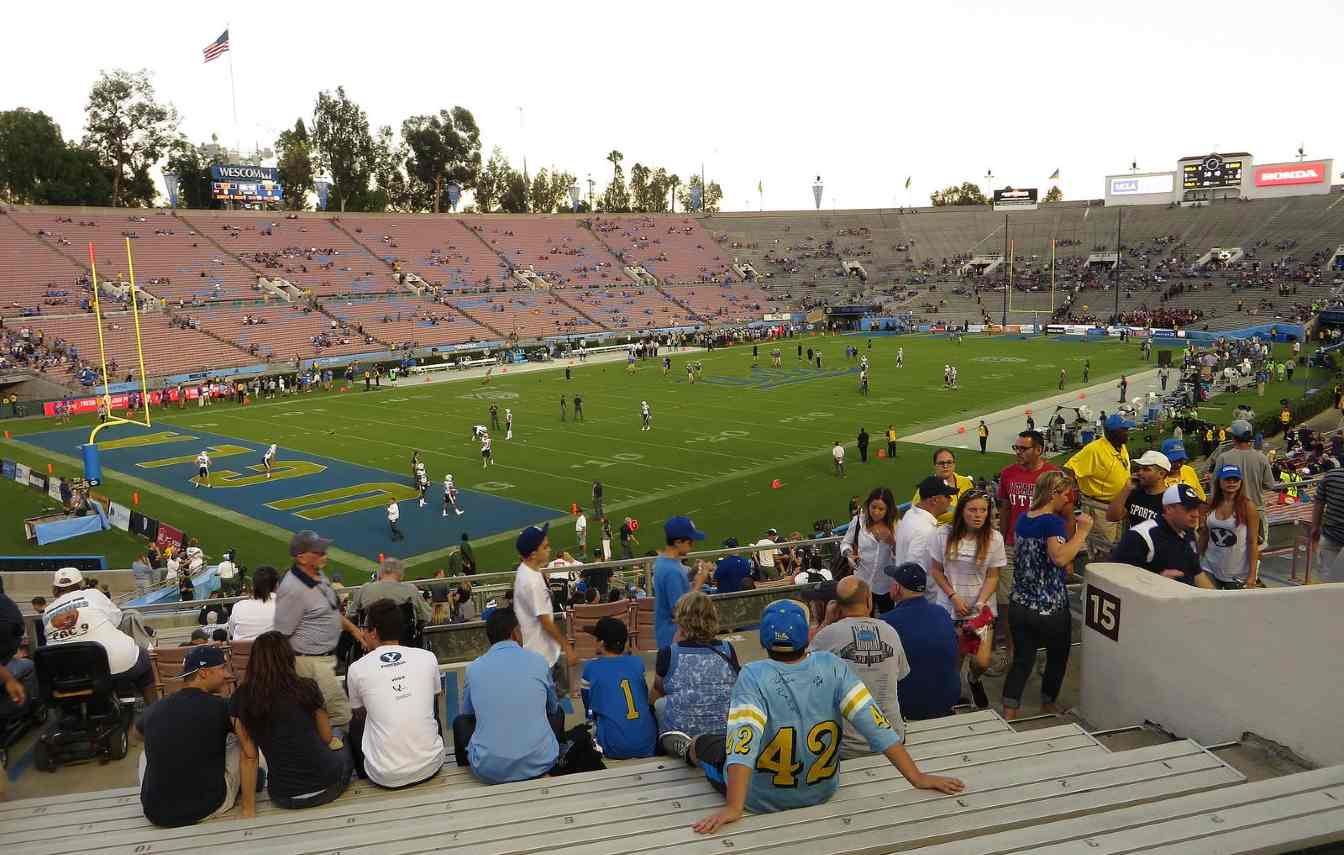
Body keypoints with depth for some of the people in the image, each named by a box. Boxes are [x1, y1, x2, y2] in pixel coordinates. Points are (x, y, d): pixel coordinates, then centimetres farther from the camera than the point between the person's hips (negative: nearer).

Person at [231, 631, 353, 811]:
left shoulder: (241, 699, -5)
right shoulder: (306, 688, -9)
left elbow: (248, 755, -4)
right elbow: (327, 737, 2)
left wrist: (248, 809, 1)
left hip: (283, 798, 2)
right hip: (326, 785, -2)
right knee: (338, 736, 31)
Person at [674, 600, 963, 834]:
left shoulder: (753, 676, -26)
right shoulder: (831, 666, -18)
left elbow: (743, 740, -34)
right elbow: (874, 722, -20)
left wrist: (733, 808, -35)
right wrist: (917, 778, -15)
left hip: (762, 800, -3)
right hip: (822, 791, 4)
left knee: (706, 743, 25)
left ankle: (688, 750, 58)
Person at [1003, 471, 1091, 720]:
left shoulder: (1023, 518, 5)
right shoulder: (1053, 522, -18)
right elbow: (1060, 557, -34)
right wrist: (1082, 531, -27)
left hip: (1019, 604, 6)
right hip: (1049, 609, -6)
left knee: (1022, 660, 9)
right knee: (1058, 657, 19)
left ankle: (1009, 713, 3)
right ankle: (1048, 705, 34)